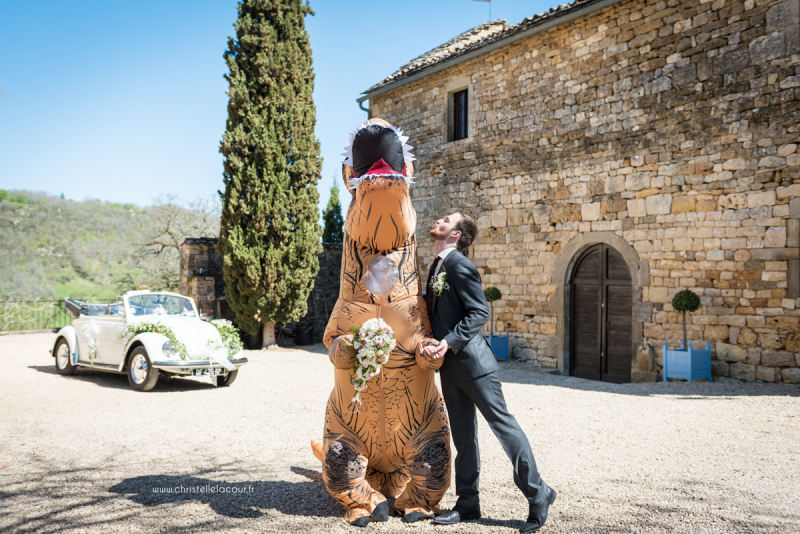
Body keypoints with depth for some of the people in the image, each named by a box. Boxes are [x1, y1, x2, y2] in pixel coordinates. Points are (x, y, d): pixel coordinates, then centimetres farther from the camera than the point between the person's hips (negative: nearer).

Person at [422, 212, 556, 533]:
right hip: (450, 366, 9)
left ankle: (538, 494, 9)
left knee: (503, 425, -2)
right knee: (463, 437, 13)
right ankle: (467, 505, 22)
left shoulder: (460, 266, -13)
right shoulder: (436, 267, 14)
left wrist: (449, 342, -24)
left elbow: (480, 312, -18)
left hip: (472, 362, -9)